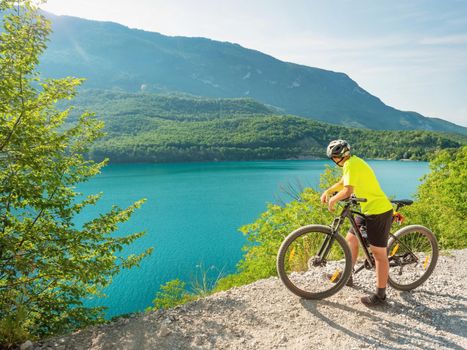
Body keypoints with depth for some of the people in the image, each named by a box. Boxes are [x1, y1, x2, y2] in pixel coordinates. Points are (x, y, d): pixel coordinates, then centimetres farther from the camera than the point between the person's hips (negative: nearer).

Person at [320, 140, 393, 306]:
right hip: (369, 209, 10)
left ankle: (380, 295, 12)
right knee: (351, 238, 16)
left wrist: (332, 200, -14)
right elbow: (343, 182, 26)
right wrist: (327, 191, 17)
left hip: (379, 211, -10)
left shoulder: (351, 164, -19)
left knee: (379, 254, -1)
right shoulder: (354, 162, 12)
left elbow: (347, 190, -30)